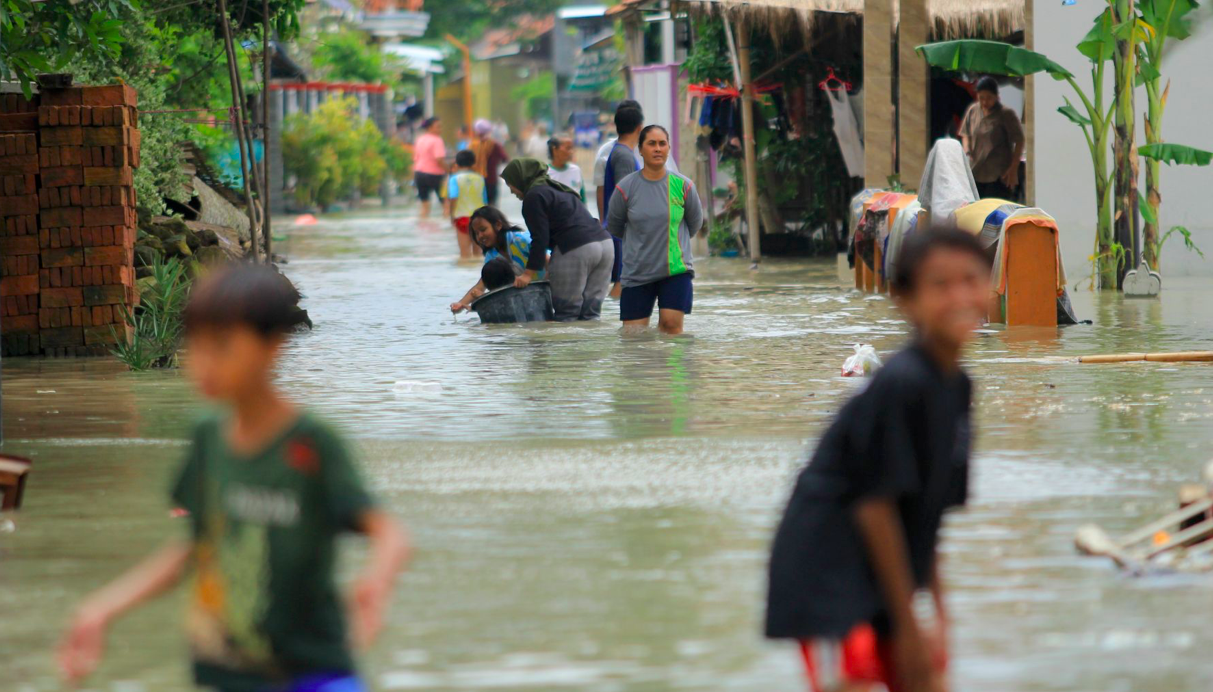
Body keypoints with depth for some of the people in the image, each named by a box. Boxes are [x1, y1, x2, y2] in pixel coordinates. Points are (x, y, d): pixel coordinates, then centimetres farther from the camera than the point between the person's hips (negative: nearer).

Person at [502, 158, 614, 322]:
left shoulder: (534, 196, -1)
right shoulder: (556, 190, 28)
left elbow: (540, 238, -8)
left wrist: (529, 273, -5)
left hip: (576, 250, -9)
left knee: (566, 314, -3)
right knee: (590, 314, 7)